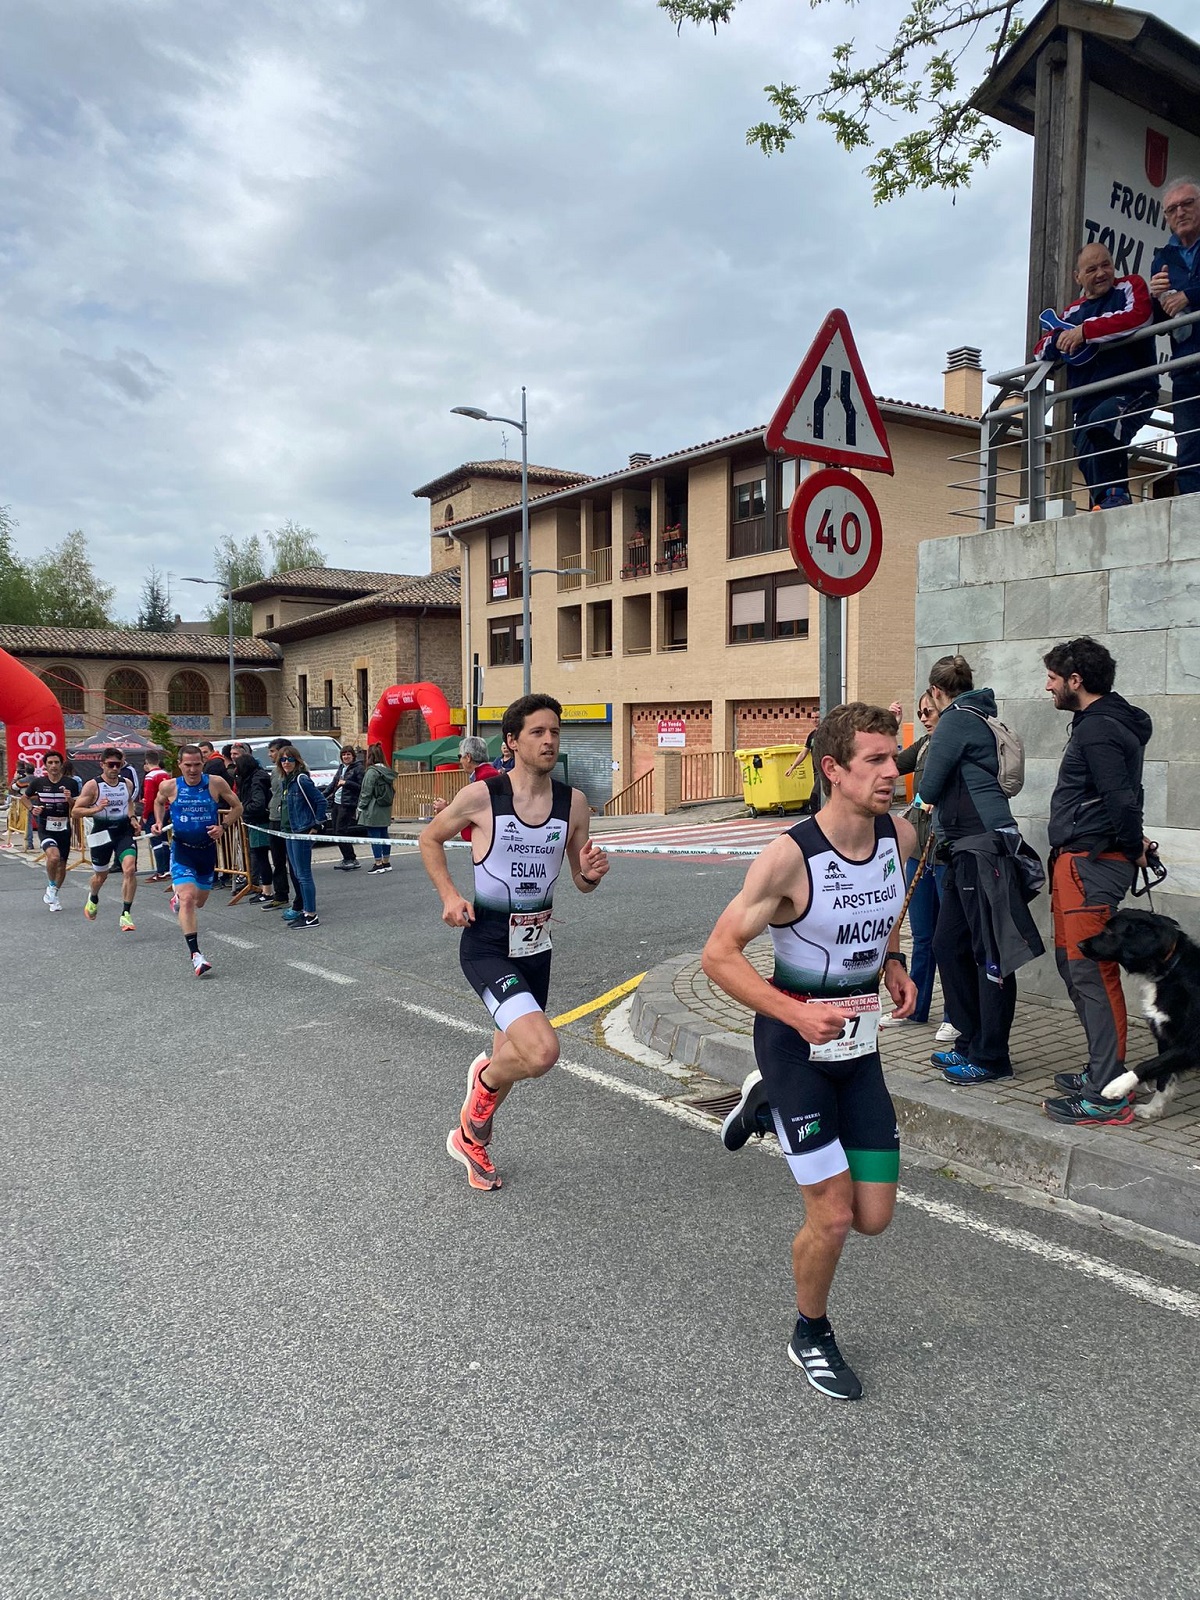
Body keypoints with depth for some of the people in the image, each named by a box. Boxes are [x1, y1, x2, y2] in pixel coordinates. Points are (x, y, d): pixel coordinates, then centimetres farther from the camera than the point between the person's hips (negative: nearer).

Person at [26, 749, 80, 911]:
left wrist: (70, 799, -20)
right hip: (45, 829, -2)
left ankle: (53, 894, 34)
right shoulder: (38, 782, -2)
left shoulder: (71, 783, -3)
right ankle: (51, 886, 0)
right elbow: (25, 798, 16)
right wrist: (32, 809, -3)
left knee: (62, 864, 10)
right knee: (54, 856, -27)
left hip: (64, 828, 2)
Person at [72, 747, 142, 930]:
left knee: (130, 869, -20)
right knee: (100, 875, 16)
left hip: (124, 831, 2)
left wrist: (132, 818, 6)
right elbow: (75, 811, -8)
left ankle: (126, 914, -14)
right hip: (102, 832, -2)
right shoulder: (93, 785, -9)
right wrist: (96, 809, -24)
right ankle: (93, 898, 52)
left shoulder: (127, 784, 3)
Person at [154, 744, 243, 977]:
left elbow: (237, 807, 2)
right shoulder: (169, 786, -7)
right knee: (188, 899, -19)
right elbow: (159, 802, 16)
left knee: (200, 902, 17)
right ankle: (195, 955, -18)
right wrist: (159, 823, -1)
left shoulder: (216, 783, -9)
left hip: (207, 849, 2)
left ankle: (178, 896, 54)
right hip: (182, 850, -2)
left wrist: (223, 827, -12)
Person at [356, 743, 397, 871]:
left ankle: (378, 863, -1)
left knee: (374, 836, -2)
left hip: (373, 811, -8)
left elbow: (366, 793, -14)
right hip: (385, 810, 8)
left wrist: (360, 808, -7)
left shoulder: (371, 772, -14)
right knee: (383, 834, 13)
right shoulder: (387, 771, 9)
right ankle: (386, 863, 18)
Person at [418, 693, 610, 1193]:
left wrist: (590, 873, -16)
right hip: (487, 946, -5)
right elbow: (430, 839, 3)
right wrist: (449, 895, -10)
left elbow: (582, 884, 7)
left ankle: (470, 1137, 48)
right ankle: (484, 1080, 11)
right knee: (541, 1051, -25)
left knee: (514, 1055, 20)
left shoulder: (574, 803, -2)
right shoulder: (481, 796, -14)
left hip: (536, 946, 6)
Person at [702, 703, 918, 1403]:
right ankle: (812, 1336, 27)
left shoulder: (902, 836, -5)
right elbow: (719, 954, -19)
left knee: (874, 1217, 9)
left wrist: (893, 965, 1)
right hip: (794, 1039, -6)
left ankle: (767, 1102, 31)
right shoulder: (789, 855, -24)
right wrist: (797, 1013, -29)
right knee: (833, 1217, -4)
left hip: (860, 1041, 6)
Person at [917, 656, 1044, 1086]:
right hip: (967, 851, 10)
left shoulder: (957, 720, -9)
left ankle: (990, 1058, 4)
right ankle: (970, 1043, 23)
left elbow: (929, 789, -9)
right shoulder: (982, 719, 19)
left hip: (982, 849, -10)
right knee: (949, 946, 14)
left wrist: (927, 797, 11)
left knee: (990, 955, -3)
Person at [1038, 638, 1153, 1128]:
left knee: (1091, 972, -9)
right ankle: (1103, 1070, 27)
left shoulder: (1098, 729, -15)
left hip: (1091, 864, -11)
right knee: (1072, 964, 17)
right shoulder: (1099, 723, 19)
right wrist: (1133, 845, 12)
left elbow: (1121, 800, -22)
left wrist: (1133, 849, -8)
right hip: (1077, 862, 11)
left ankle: (1107, 1096, -5)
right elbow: (1124, 797, 21)